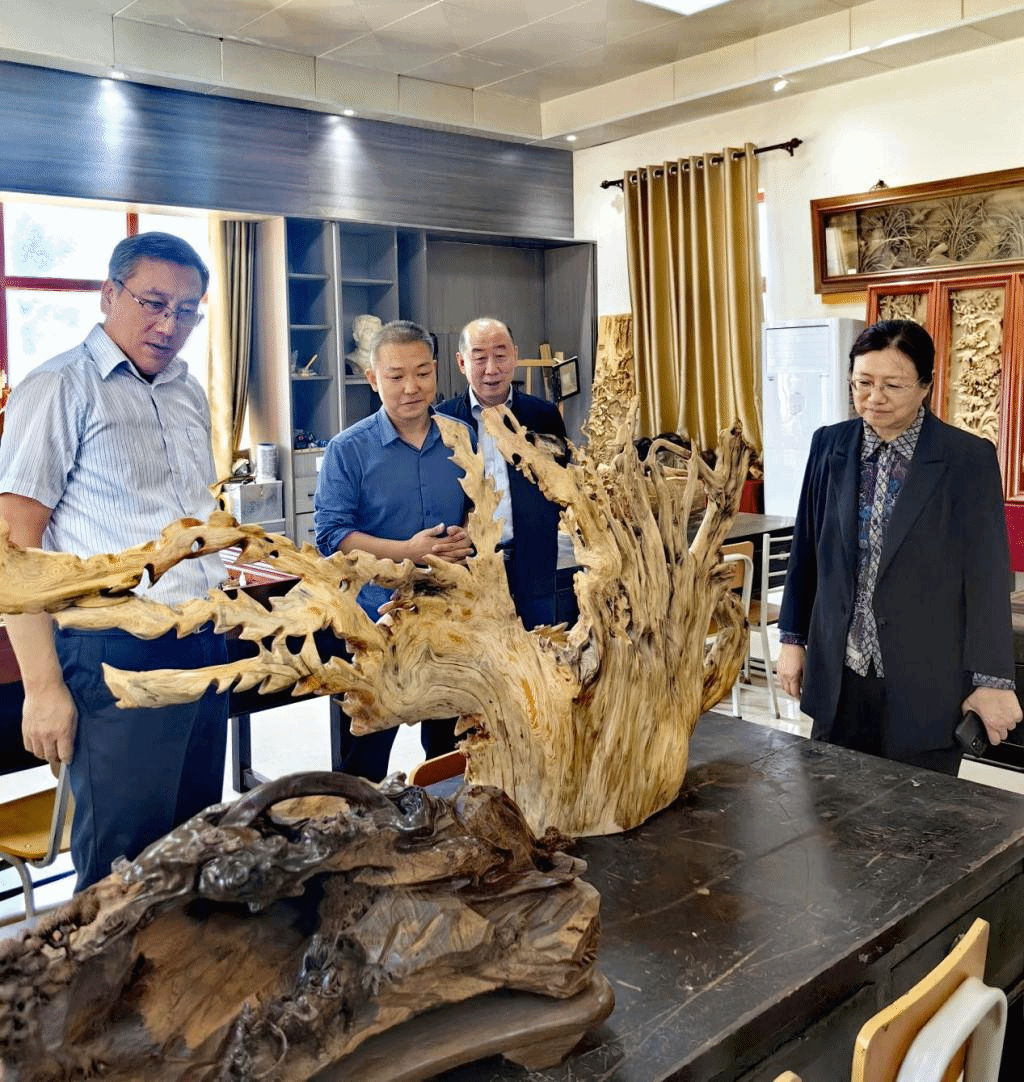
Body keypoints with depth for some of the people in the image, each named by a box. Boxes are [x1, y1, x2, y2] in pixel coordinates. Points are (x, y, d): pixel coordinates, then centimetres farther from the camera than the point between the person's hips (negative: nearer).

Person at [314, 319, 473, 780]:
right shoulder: (348, 449, -7)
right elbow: (331, 534, -12)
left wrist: (466, 536, -12)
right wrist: (407, 551, -23)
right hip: (377, 618, -3)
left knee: (451, 745, 19)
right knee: (365, 752, 9)